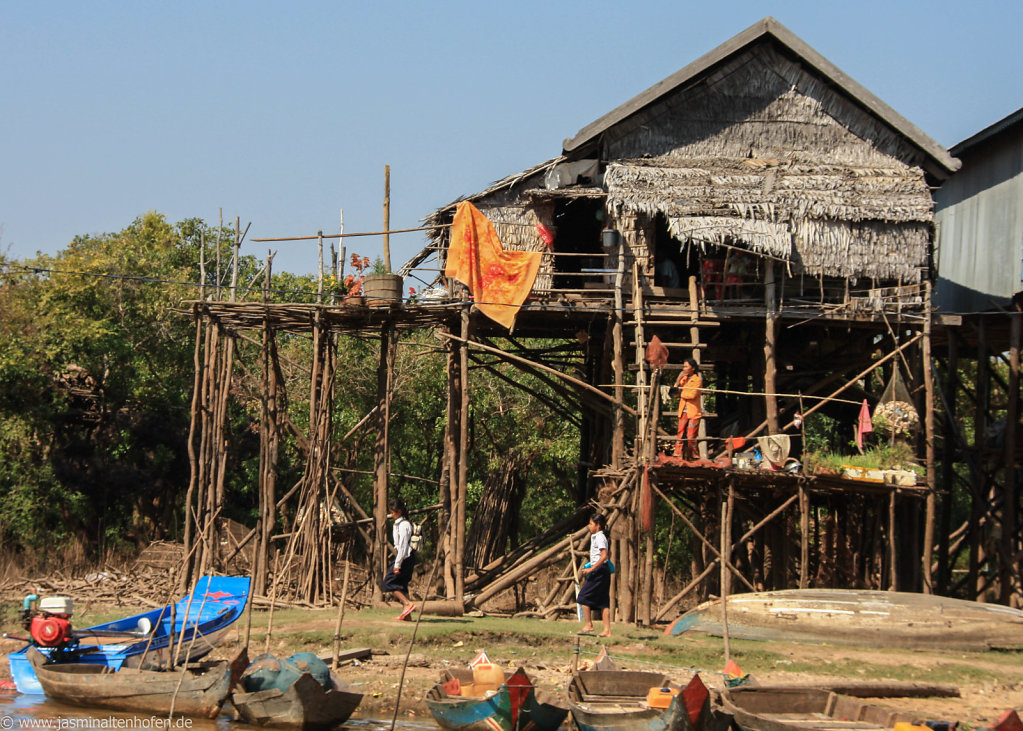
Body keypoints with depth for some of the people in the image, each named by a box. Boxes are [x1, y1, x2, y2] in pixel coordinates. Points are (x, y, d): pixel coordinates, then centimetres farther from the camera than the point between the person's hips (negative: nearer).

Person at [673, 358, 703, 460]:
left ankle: (693, 457, 3)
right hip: (683, 412, 5)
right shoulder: (683, 379, 15)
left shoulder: (697, 380, -2)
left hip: (694, 413, -5)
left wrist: (681, 394, 0)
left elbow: (692, 394, -14)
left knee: (691, 437, -7)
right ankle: (679, 456, -4)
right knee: (681, 435, -3)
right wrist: (678, 380, -1)